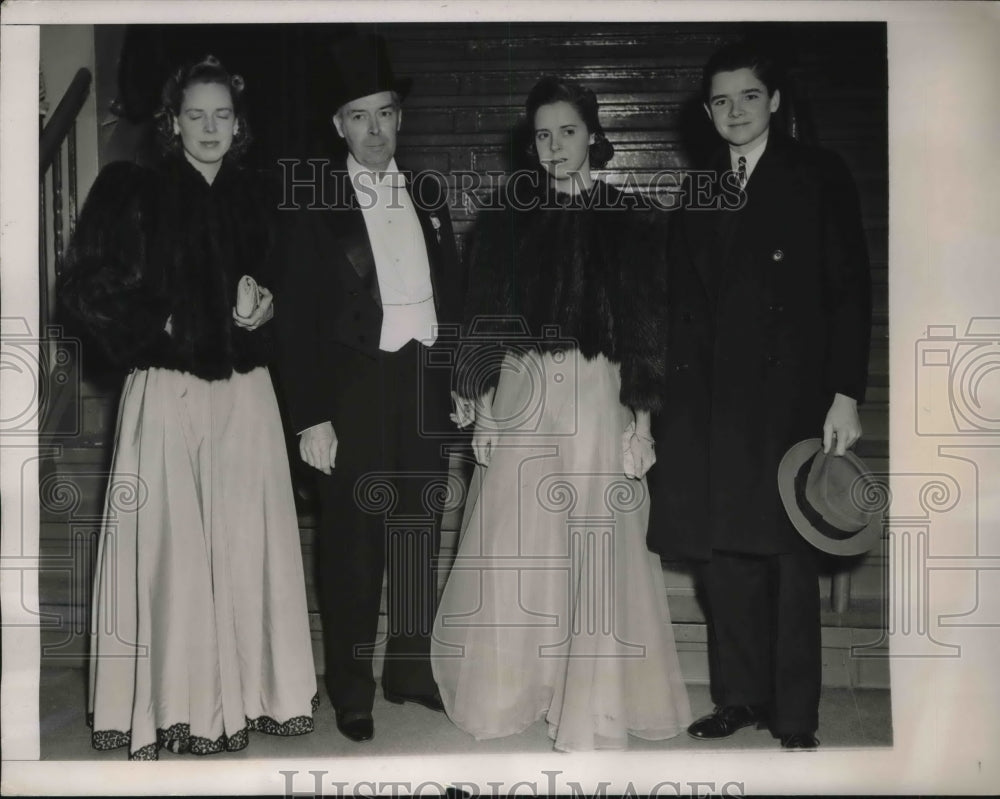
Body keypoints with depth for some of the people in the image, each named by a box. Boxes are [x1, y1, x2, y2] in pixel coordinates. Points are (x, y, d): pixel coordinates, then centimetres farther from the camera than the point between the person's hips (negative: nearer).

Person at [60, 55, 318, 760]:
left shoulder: (256, 198, 12)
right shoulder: (134, 192, 0)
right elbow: (88, 291, -2)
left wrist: (269, 308, 0)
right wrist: (160, 331, -6)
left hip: (246, 392, 4)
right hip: (167, 393, -3)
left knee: (249, 541, 4)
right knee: (172, 544, -3)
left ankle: (252, 689, 16)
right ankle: (172, 705, 8)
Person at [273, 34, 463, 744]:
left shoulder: (428, 195, 10)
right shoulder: (313, 203, -2)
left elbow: (452, 292, 14)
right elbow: (299, 317, -5)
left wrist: (461, 382, 7)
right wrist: (311, 415, -10)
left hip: (426, 385, 4)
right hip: (353, 390, -4)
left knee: (421, 530, 10)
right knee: (353, 541, 2)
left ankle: (411, 668, 24)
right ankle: (351, 688, 15)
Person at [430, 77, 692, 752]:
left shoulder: (624, 221, 4)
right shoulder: (508, 218, 8)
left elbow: (645, 320, 1)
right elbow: (485, 313, 7)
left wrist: (640, 413, -5)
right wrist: (481, 398, 1)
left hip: (597, 397, -1)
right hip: (522, 394, 2)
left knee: (596, 547, 1)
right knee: (514, 544, 4)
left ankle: (591, 706, 12)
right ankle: (511, 688, 20)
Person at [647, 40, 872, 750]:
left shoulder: (818, 177, 2)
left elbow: (850, 292, -3)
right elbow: (685, 304, 13)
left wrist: (846, 394, -11)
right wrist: (671, 395, 6)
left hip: (790, 393, -4)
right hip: (713, 399, 4)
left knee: (789, 557, 2)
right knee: (724, 552, 6)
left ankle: (795, 716, 12)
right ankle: (741, 696, 19)